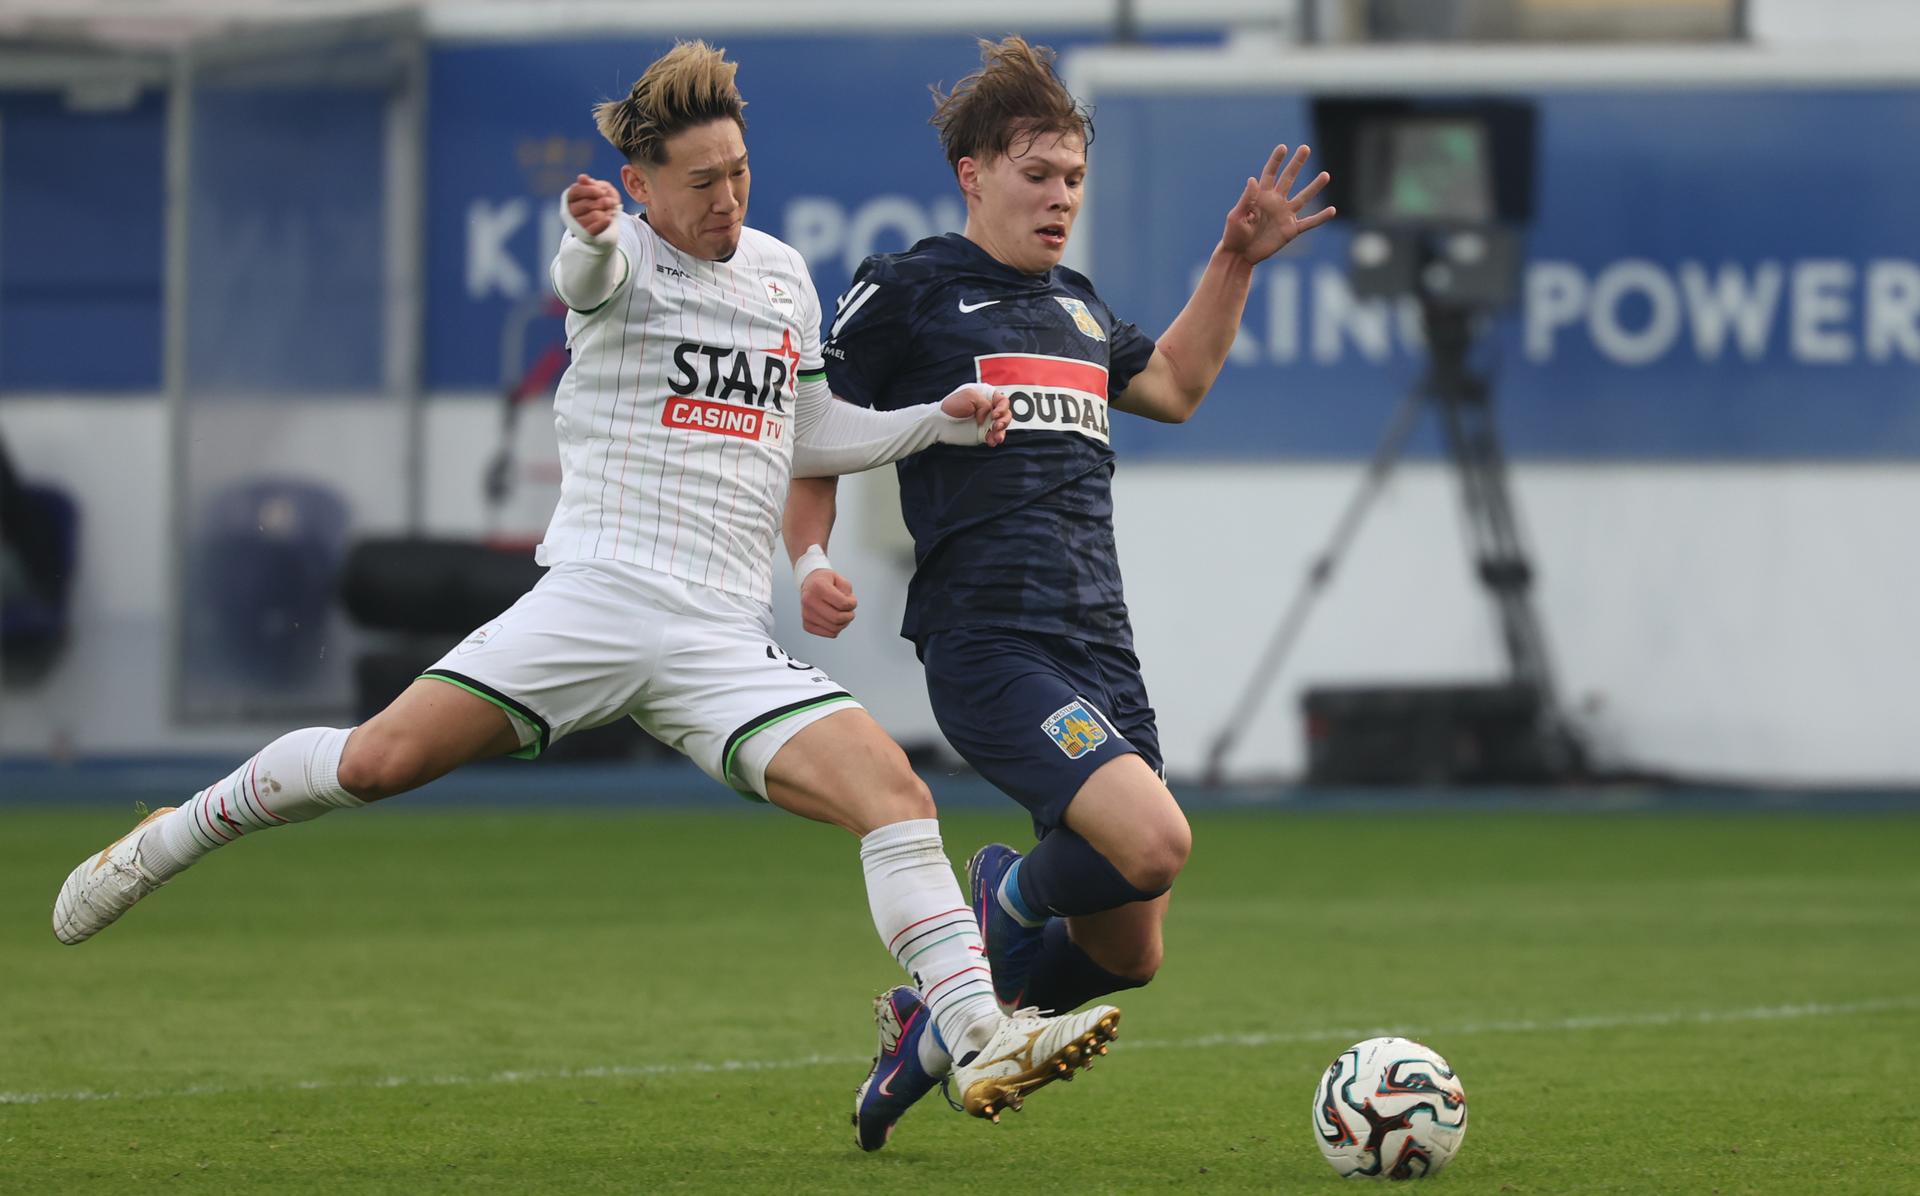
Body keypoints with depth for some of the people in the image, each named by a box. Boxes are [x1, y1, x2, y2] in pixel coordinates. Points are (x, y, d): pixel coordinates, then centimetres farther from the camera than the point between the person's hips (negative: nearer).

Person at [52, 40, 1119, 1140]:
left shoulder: (785, 276, 16)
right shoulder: (628, 255, -1)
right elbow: (590, 277, -28)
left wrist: (939, 420, 16)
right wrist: (591, 238, -52)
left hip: (725, 637, 4)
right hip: (595, 591, -4)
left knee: (894, 793, -15)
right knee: (380, 760, -13)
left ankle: (980, 1044, -15)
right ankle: (175, 839, 13)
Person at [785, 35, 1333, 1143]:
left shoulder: (1076, 304, 21)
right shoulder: (906, 292, 1)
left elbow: (1175, 384, 37)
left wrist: (1238, 260, 29)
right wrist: (811, 563, -13)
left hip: (1100, 648, 8)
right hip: (990, 646, -8)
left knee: (1129, 956, 7)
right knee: (1155, 842, -29)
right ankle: (1014, 896, 3)